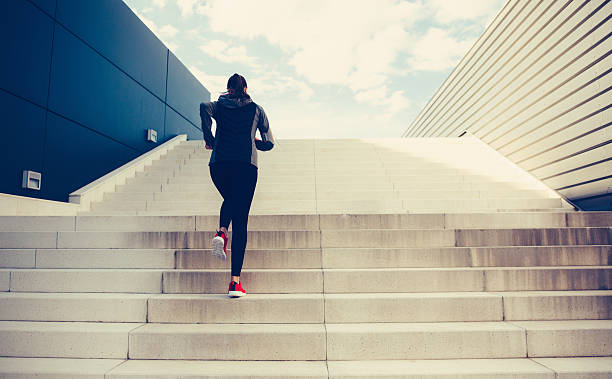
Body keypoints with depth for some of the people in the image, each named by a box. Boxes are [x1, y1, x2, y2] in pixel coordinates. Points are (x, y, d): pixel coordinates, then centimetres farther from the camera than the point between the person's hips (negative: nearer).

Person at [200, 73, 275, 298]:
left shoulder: (219, 106, 19)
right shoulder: (256, 109, 19)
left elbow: (204, 108, -6)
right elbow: (269, 143, 18)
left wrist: (209, 140, 2)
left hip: (219, 163, 2)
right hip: (246, 165, -1)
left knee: (229, 200, 31)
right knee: (240, 220, -3)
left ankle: (221, 232, -1)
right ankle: (235, 281, -9)